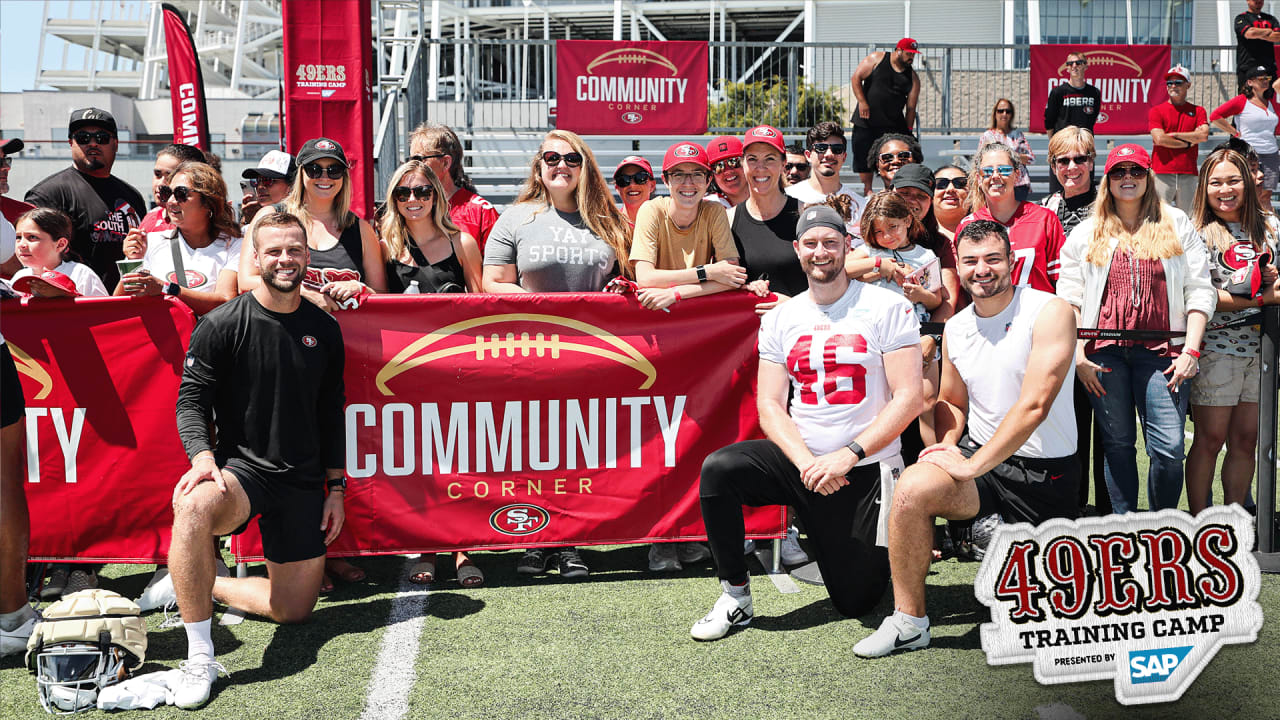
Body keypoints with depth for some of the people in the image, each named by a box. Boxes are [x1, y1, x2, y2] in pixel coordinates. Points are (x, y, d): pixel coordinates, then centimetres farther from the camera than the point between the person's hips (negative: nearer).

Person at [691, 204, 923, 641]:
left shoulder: (887, 307, -5)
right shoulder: (780, 318, 6)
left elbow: (909, 398, -11)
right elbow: (769, 406, 1)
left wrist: (848, 456, -20)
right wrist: (807, 462, -17)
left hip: (867, 470, -3)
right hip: (800, 461, 3)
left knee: (857, 601, -1)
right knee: (719, 469, -25)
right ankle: (736, 597, -9)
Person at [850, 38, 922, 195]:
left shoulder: (913, 77, 5)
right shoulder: (877, 59, -2)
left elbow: (911, 107, 6)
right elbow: (856, 78, -4)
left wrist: (908, 131, 1)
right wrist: (862, 102, -13)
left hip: (894, 124, 2)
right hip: (866, 120, -2)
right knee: (864, 155, 1)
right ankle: (867, 190, 14)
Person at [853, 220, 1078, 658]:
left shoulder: (1049, 313, -13)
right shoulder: (955, 329, 5)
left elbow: (1034, 406, -21)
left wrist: (972, 465, -22)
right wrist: (947, 445, -2)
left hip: (1045, 471, -3)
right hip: (977, 457, 3)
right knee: (913, 488, -27)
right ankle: (909, 622, -14)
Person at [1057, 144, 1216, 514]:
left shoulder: (1177, 224, 10)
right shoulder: (1086, 233, 11)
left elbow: (1200, 289, 5)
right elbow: (1069, 297, 6)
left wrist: (1191, 350, -4)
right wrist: (1078, 355, -3)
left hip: (1161, 350, -1)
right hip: (1104, 351, 1)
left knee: (1169, 448, -8)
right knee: (1117, 443, 5)